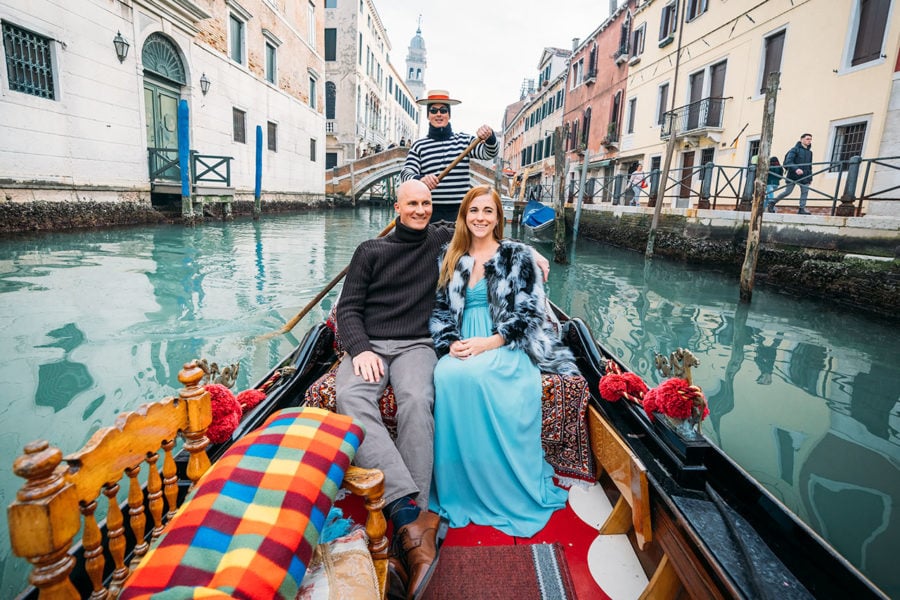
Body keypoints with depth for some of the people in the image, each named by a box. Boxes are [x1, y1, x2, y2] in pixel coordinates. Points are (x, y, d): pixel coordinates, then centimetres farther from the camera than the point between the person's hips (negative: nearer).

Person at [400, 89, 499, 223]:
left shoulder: (464, 141, 11)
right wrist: (419, 179, -27)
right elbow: (405, 172, -3)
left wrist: (489, 137, -25)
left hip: (459, 212, 1)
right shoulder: (419, 146, 8)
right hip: (430, 212, 0)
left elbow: (489, 152, -1)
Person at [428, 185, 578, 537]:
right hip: (461, 348, 3)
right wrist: (451, 342, -8)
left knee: (473, 374, -37)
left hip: (506, 347, -3)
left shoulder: (517, 255, 7)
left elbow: (528, 311, -2)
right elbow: (439, 310, 13)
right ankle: (457, 492, -19)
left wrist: (490, 342, -15)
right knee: (446, 375, -33)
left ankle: (510, 493, -19)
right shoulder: (451, 260, 18)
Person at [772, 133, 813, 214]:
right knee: (787, 192, -5)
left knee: (805, 191, -6)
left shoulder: (809, 152, 17)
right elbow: (788, 161, -15)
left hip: (804, 176, 6)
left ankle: (802, 208, -5)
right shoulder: (795, 149, -3)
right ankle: (773, 202, 12)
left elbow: (810, 166, 21)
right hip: (793, 175, -5)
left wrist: (810, 177, 15)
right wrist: (796, 169, -29)